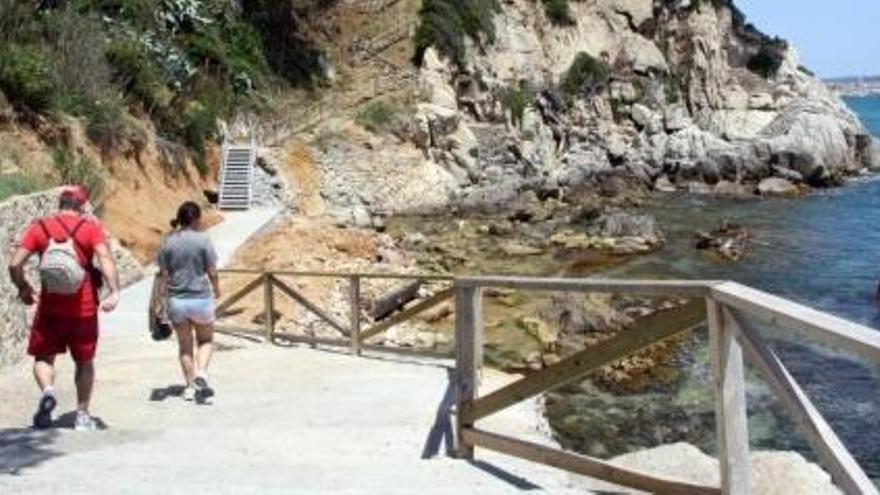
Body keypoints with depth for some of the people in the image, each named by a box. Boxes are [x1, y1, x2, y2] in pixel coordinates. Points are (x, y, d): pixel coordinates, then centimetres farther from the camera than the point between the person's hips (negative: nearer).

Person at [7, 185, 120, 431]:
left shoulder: (39, 227, 4)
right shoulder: (91, 227, -1)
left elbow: (15, 264, -1)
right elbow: (105, 259, -17)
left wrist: (23, 289, 14)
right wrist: (114, 291, -23)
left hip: (49, 306, 1)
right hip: (83, 308, 0)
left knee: (44, 357, 14)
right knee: (84, 361, 14)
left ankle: (47, 390, -14)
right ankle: (82, 414, 17)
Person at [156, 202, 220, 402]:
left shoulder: (168, 242, -1)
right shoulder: (203, 239, -9)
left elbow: (163, 274, -2)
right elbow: (212, 272, -7)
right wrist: (216, 289, 12)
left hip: (176, 300, 2)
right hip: (200, 297, -2)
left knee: (185, 345, 16)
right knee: (206, 340, 18)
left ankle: (190, 386, 18)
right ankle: (201, 373, -5)